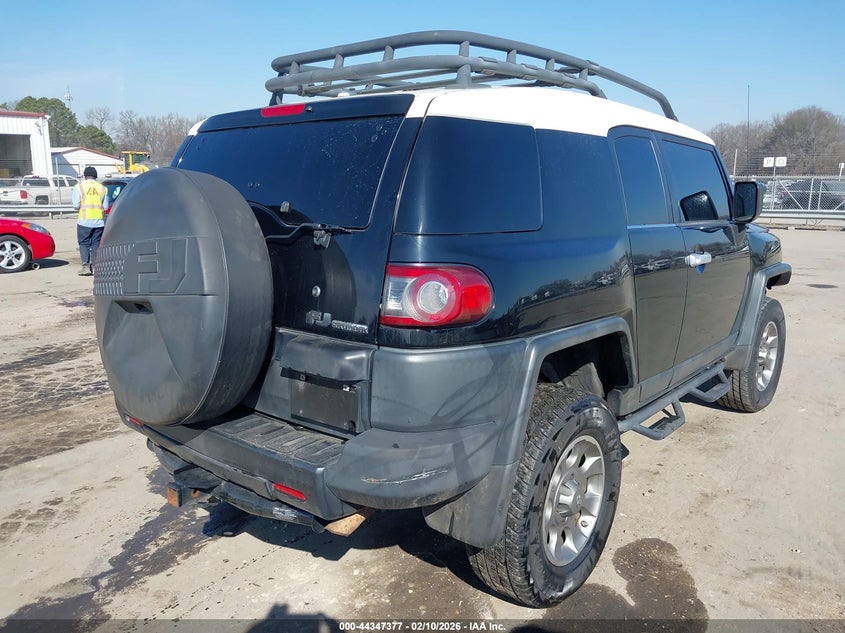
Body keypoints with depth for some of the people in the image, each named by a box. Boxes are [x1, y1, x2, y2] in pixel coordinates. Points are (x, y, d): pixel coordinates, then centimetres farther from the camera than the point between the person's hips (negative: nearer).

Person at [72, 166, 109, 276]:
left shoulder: (79, 186, -2)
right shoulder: (102, 188, 5)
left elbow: (76, 206, -7)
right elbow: (105, 206, 4)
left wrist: (83, 206, 15)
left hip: (84, 221, -2)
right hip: (99, 221, 2)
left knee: (84, 243, 6)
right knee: (96, 244, 9)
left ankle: (86, 266, -3)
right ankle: (95, 266, 7)